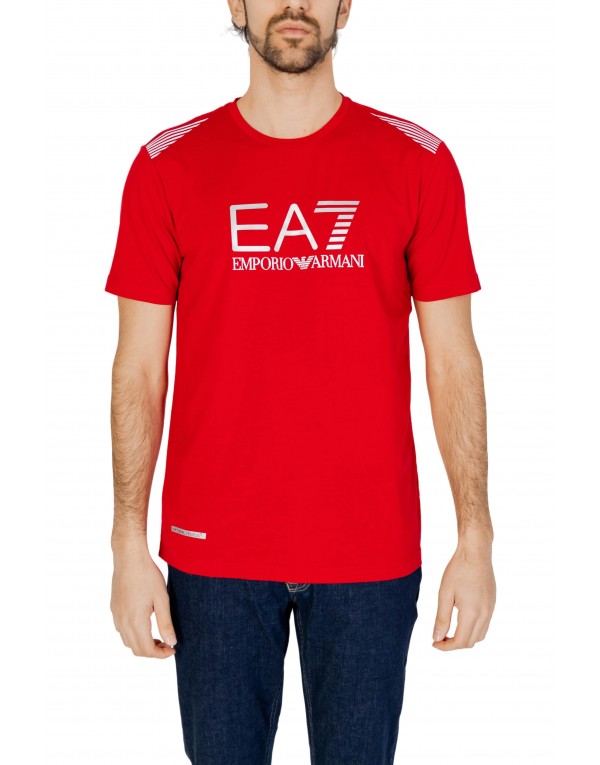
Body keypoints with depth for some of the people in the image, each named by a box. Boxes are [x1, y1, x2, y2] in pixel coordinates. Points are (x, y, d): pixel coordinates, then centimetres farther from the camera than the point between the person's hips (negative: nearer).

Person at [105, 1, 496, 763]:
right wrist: (129, 545, -3)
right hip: (213, 549, 0)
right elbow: (140, 369, 1)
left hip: (370, 550, 0)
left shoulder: (418, 163, 0)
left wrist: (476, 539, -3)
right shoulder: (168, 167, 0)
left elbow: (453, 361, 0)